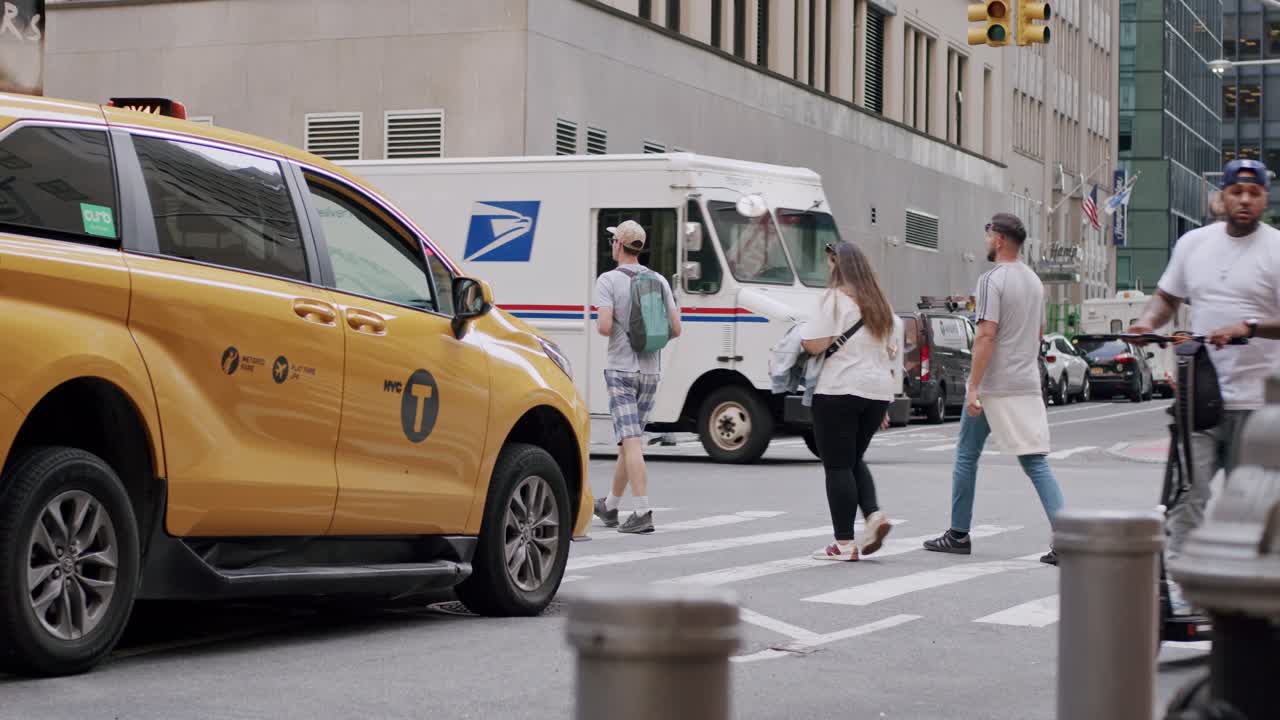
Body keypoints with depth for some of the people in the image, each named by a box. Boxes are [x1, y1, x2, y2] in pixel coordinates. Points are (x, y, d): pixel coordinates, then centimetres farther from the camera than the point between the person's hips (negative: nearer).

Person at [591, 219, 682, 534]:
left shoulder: (608, 281, -8)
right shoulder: (659, 281, 7)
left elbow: (605, 327, -19)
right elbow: (676, 329, 3)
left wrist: (599, 328, 4)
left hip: (621, 370, -5)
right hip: (651, 370, 5)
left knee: (632, 442, -10)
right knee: (629, 439, 15)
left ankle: (643, 512, -20)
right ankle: (610, 506, 29)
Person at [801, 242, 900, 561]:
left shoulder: (835, 298, -10)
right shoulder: (880, 303, 14)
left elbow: (813, 345, -18)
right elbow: (893, 350, 19)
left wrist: (801, 334, 5)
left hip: (839, 391, -7)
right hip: (878, 390, 7)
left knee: (837, 466, -1)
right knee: (854, 460, 21)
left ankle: (844, 543, 0)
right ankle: (874, 514, 0)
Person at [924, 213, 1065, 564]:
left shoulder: (993, 279, -12)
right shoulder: (1034, 280, 13)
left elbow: (986, 335, -19)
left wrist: (973, 387, -19)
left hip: (993, 387, -6)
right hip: (1028, 385, 6)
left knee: (967, 456, 10)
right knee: (1036, 462, 2)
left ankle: (959, 534, 18)